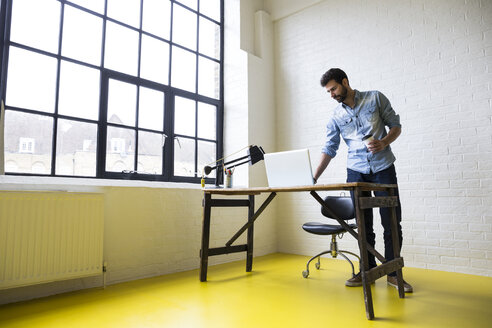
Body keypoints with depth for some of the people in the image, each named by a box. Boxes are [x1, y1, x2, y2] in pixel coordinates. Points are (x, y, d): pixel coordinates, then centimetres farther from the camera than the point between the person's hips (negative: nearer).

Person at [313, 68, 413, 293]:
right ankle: (368, 271, 18)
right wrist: (315, 177, -7)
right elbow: (329, 148, 4)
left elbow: (396, 125, 5)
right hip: (356, 172, 2)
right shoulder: (336, 116, 7)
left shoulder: (375, 98, 2)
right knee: (363, 224, 5)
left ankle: (393, 273, 13)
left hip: (383, 167, -2)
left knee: (392, 222, -1)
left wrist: (384, 143, -17)